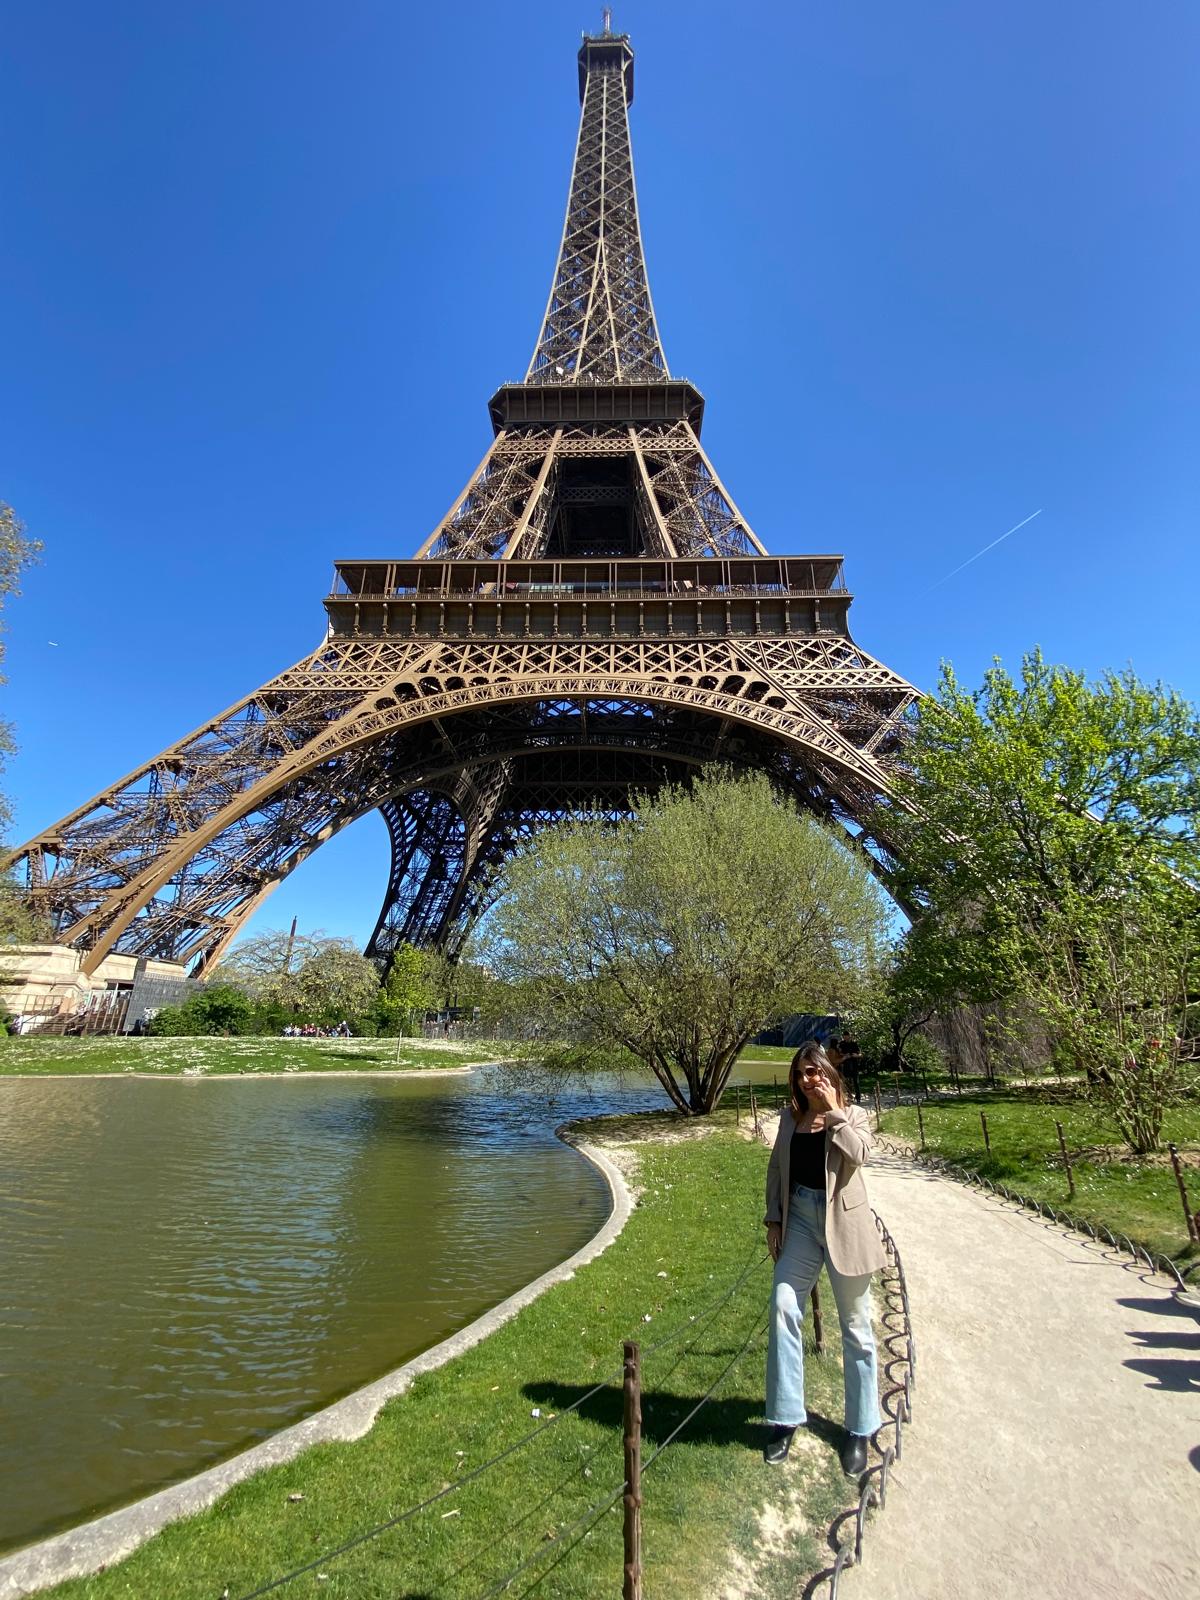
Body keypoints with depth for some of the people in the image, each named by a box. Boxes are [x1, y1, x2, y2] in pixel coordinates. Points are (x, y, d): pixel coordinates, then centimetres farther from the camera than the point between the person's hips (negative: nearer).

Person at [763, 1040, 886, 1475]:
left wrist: (834, 1111, -19)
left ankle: (860, 1430, 24)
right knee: (783, 1309, -5)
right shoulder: (790, 1115, 6)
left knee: (855, 1326, 8)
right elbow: (776, 1167, 10)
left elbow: (858, 1154, -23)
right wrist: (773, 1219, 7)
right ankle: (785, 1418, 11)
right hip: (799, 1220, 3)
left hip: (842, 1223, -3)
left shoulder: (853, 1115, -3)